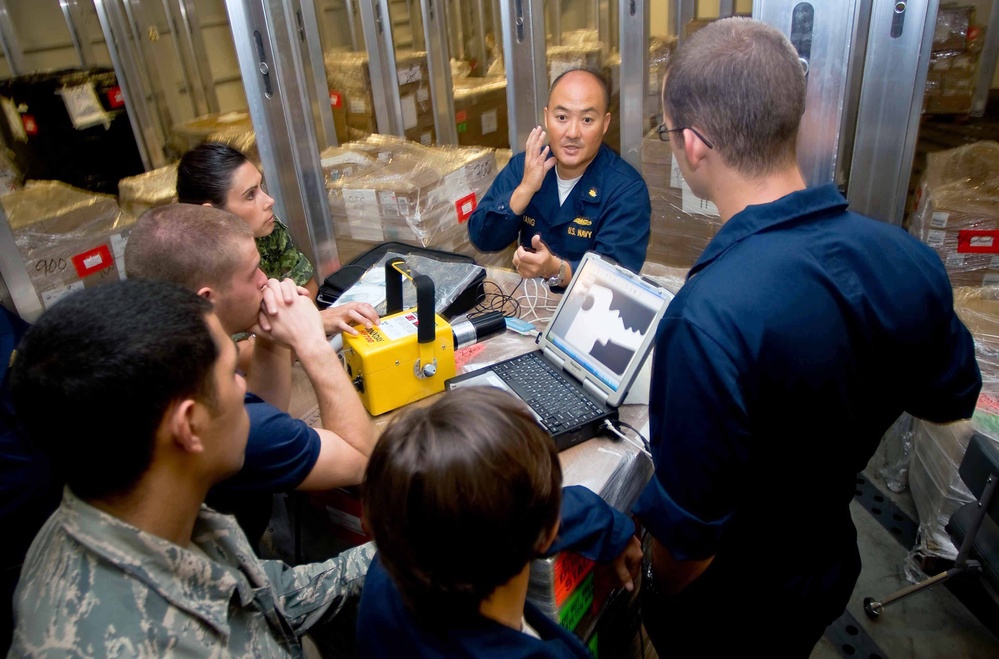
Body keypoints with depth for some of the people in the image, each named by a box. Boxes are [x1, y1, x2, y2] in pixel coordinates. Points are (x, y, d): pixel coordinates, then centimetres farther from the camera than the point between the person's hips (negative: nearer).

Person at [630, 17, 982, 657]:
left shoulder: (711, 318, -39)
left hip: (727, 605, -5)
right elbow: (950, 401, 2)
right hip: (831, 567, 6)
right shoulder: (911, 260, -17)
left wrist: (660, 602, -10)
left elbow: (690, 532, -31)